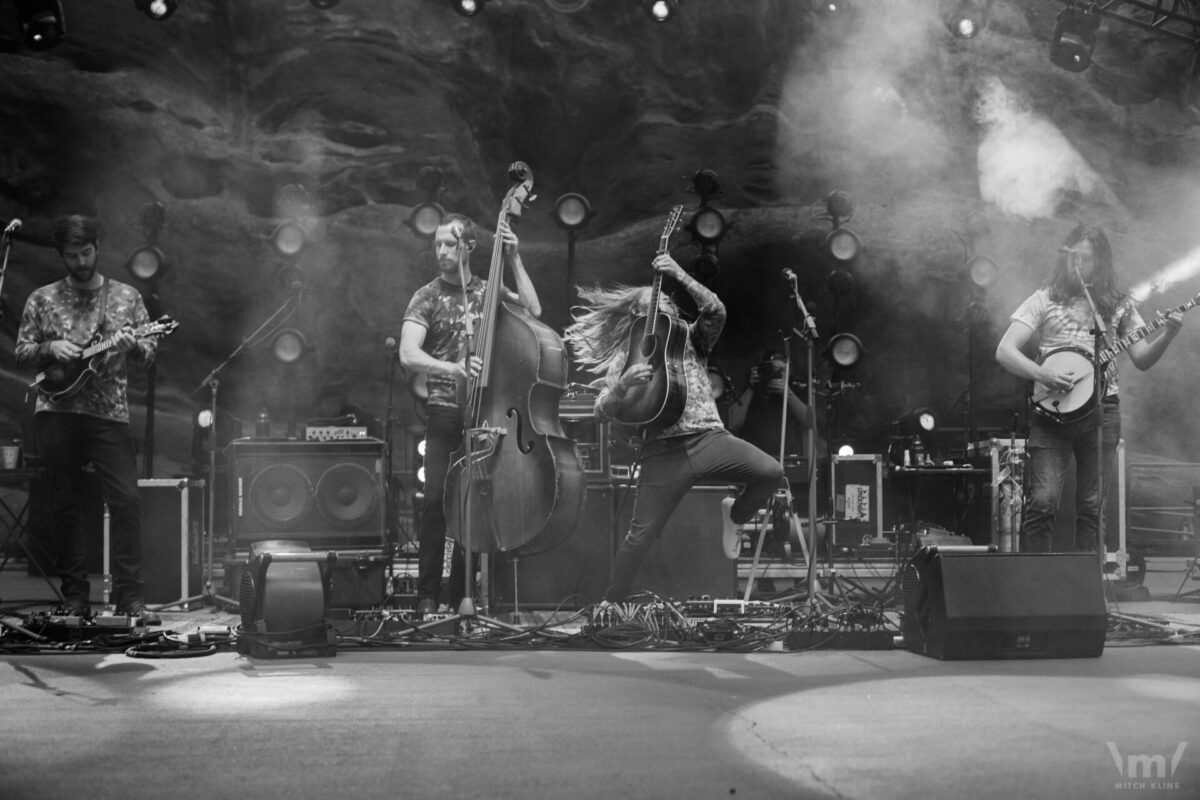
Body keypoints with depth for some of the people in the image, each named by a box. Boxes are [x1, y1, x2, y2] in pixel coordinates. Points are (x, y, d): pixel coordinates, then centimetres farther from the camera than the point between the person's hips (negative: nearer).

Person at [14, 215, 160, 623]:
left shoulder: (126, 297, 10)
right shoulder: (42, 299, 11)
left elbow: (149, 353, 8)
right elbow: (21, 352, 11)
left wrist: (131, 344, -13)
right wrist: (50, 349, -8)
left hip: (109, 413, -1)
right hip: (56, 412, 1)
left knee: (126, 500, -10)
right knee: (64, 503, 3)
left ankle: (129, 596, -5)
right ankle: (75, 596, 12)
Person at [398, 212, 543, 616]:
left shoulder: (488, 290, 10)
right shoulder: (427, 298, 1)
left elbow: (533, 310, -6)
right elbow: (408, 355, -13)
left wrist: (514, 260, -9)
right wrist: (453, 367, -29)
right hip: (445, 415, -2)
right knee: (436, 499, -12)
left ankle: (462, 593, 12)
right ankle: (428, 594, -2)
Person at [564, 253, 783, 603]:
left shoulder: (691, 339, 19)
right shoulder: (627, 359, 14)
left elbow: (715, 311, -2)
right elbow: (603, 412, 4)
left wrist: (680, 275, -8)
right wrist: (623, 384, -17)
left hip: (709, 437, 1)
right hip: (662, 450, -1)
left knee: (771, 471, -21)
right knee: (640, 535, -6)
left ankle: (735, 514, 11)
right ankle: (610, 603, 14)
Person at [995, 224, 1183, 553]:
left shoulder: (1118, 305, 11)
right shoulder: (1045, 299, 6)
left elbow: (1142, 359, 9)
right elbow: (1004, 351, 0)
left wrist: (1168, 334, -9)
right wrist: (1041, 373, -17)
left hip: (1101, 409, 2)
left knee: (1092, 507, 3)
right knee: (1042, 502, -11)